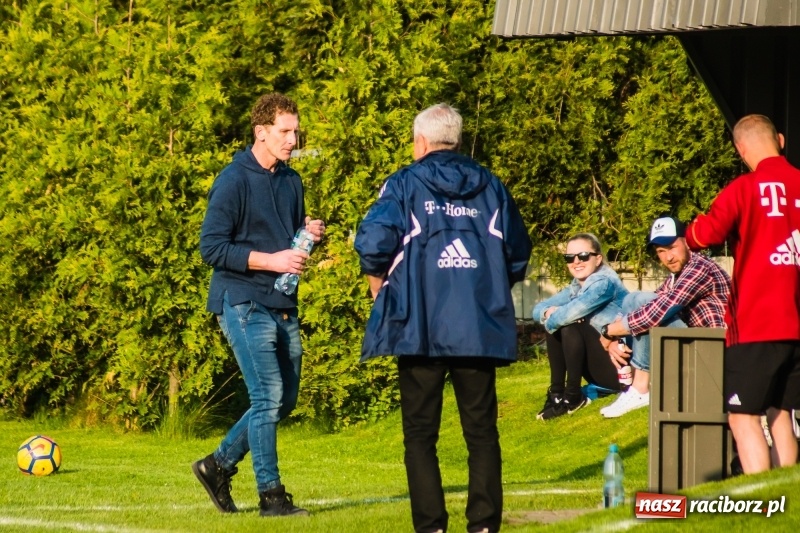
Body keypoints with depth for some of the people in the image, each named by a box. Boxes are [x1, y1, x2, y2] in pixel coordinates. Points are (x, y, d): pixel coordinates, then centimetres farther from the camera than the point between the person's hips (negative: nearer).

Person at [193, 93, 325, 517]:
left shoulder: (291, 181, 13)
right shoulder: (234, 181, -11)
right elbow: (212, 247, -15)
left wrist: (308, 233, 1)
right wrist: (272, 261, -20)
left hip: (283, 306, 8)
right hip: (244, 303, -8)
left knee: (284, 400, 11)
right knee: (268, 397, -10)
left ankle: (218, 465, 26)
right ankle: (271, 495, -3)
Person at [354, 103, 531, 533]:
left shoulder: (405, 184, 0)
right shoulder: (490, 187, 11)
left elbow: (373, 244, -11)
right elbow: (518, 254, 12)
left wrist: (381, 295, 5)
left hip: (420, 327, -2)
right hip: (481, 329, 3)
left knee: (420, 433, 4)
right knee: (481, 430, 7)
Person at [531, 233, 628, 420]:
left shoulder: (604, 283, -16)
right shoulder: (576, 287, 10)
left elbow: (574, 311, -32)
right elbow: (538, 309, 9)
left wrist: (552, 320, -11)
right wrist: (548, 313, -16)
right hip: (600, 369, 9)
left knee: (569, 326, -22)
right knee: (554, 326, 1)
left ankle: (573, 396, -13)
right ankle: (557, 393, 1)